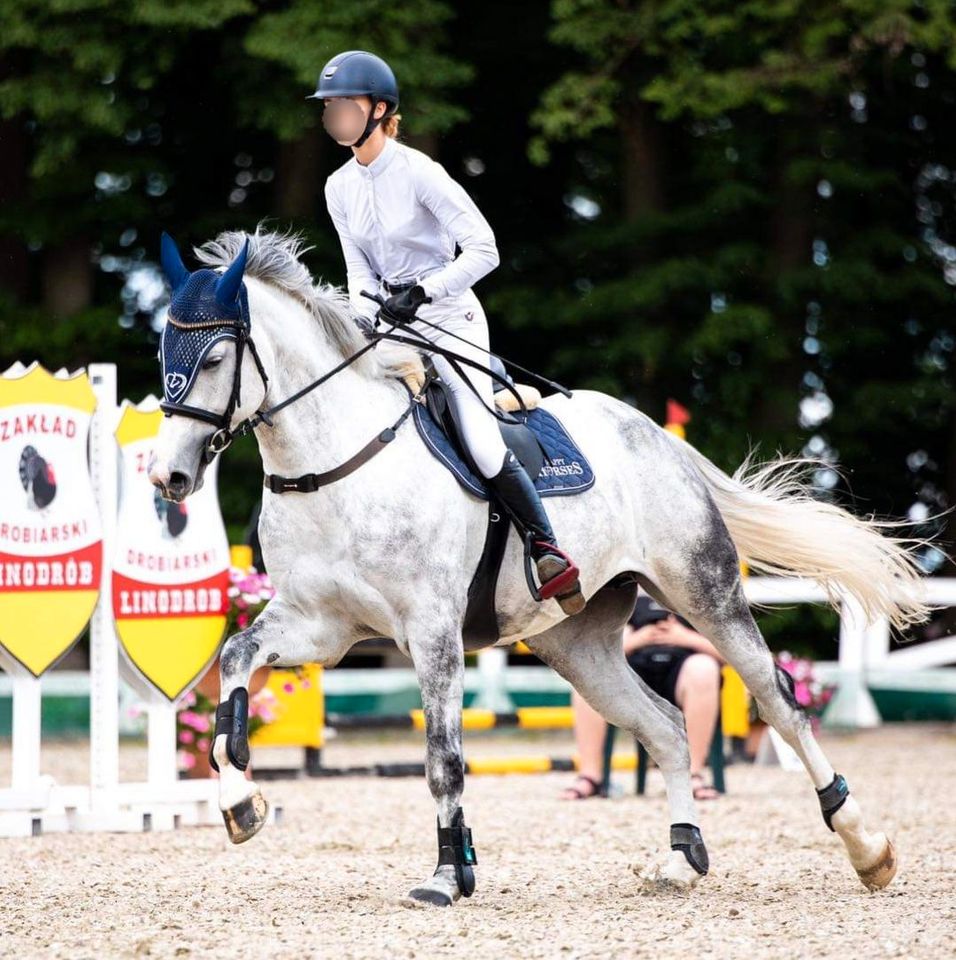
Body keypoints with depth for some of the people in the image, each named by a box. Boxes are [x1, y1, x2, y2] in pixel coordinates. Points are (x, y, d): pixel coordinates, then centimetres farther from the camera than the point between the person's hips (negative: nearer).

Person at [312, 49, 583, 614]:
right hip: (391, 328, 7)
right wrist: (369, 323, -12)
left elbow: (484, 249, -17)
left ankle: (550, 552, -3)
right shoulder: (340, 187, 5)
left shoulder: (417, 171, -14)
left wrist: (422, 292, -25)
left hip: (448, 318, -7)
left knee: (486, 451, -18)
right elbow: (360, 272, 7)